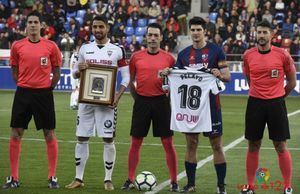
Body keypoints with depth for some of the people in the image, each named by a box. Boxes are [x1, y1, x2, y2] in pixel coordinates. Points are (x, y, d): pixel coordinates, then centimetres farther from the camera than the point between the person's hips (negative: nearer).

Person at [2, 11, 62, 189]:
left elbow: (56, 72, 7)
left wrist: (47, 89, 3)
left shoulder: (51, 46, -1)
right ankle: (14, 177, 9)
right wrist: (24, 85, 7)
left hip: (44, 94, -1)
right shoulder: (17, 46, 3)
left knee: (50, 135, 2)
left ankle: (53, 177, 10)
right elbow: (15, 71, 13)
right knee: (16, 134, 1)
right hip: (23, 93, 2)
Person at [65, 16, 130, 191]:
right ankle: (79, 178, 12)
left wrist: (118, 96, -13)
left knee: (108, 140, -2)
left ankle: (108, 179, 6)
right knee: (82, 139, 4)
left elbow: (126, 77, 1)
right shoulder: (85, 49, 9)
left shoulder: (117, 50, 0)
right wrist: (79, 70, -9)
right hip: (86, 99, 3)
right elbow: (75, 74, 15)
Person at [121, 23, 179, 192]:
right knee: (136, 143, 4)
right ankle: (130, 180, 13)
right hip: (141, 101, 1)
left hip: (161, 102, -1)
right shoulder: (137, 57, 6)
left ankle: (174, 182, 5)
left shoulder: (169, 58, 2)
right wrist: (137, 98, 6)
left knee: (168, 143, -1)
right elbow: (130, 81, 13)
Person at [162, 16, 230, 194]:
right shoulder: (184, 54, 9)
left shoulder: (215, 51, -2)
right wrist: (167, 74, -8)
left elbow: (228, 76, -2)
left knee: (216, 144, 0)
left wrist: (220, 75, -24)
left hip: (211, 104, -3)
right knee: (191, 144, 6)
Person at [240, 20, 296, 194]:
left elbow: (292, 82, 5)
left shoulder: (282, 55, -6)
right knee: (253, 146, 7)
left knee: (281, 146, -1)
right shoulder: (248, 55, 2)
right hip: (255, 103, 3)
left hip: (276, 104, -2)